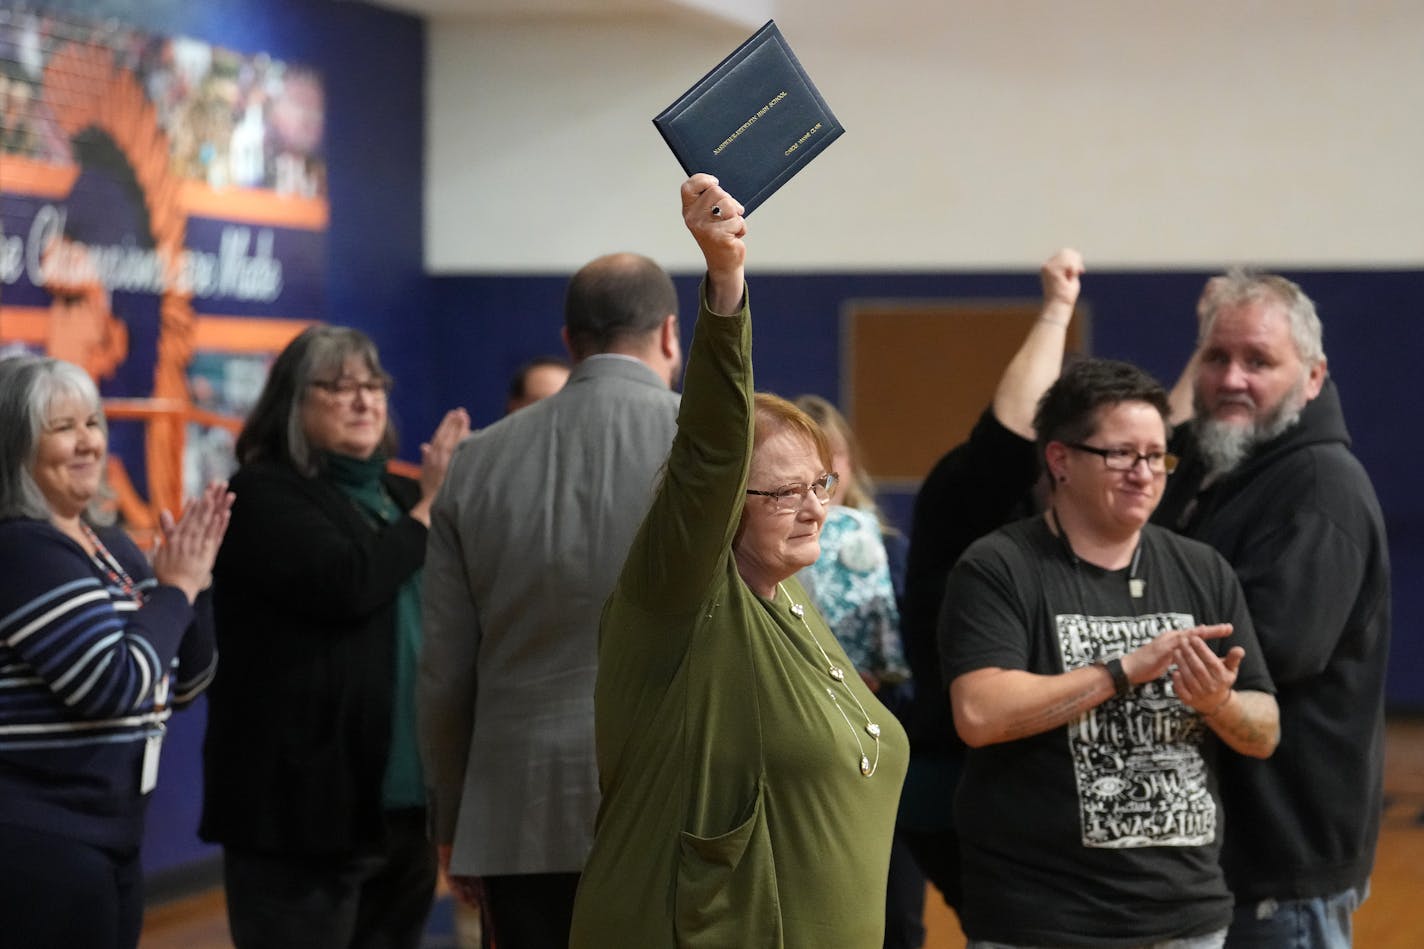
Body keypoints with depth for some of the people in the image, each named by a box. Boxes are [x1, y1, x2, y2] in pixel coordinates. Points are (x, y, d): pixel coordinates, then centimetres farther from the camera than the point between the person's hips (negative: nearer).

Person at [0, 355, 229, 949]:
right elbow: (113, 685, -22)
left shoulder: (110, 546, 12)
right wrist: (175, 589, -9)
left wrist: (192, 581, 2)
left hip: (108, 838, 9)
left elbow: (183, 686, 16)